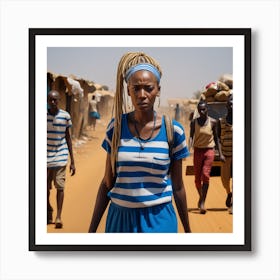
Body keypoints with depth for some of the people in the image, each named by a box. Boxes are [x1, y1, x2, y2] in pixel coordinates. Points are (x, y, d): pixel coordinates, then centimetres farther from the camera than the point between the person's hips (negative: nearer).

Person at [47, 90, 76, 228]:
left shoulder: (65, 116, -1)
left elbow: (68, 138, 5)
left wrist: (72, 161, 4)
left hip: (60, 157, -1)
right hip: (46, 157, 1)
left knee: (60, 187, -8)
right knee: (45, 188, 7)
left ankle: (58, 217, -3)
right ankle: (48, 213, 29)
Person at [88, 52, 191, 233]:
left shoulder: (173, 130, -5)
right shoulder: (116, 126, -2)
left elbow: (177, 186, 3)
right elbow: (108, 183, 3)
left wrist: (187, 230, 10)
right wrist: (92, 229, 4)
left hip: (159, 220, -1)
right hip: (120, 217, 1)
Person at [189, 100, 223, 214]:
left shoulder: (213, 122, -1)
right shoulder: (194, 122, 0)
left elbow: (216, 138, 7)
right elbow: (191, 137, -9)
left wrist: (220, 153, 4)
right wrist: (188, 148, -28)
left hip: (209, 150, -1)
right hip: (198, 151, 2)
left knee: (205, 175, -16)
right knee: (197, 178, 6)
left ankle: (202, 202, -15)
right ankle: (201, 197, 32)